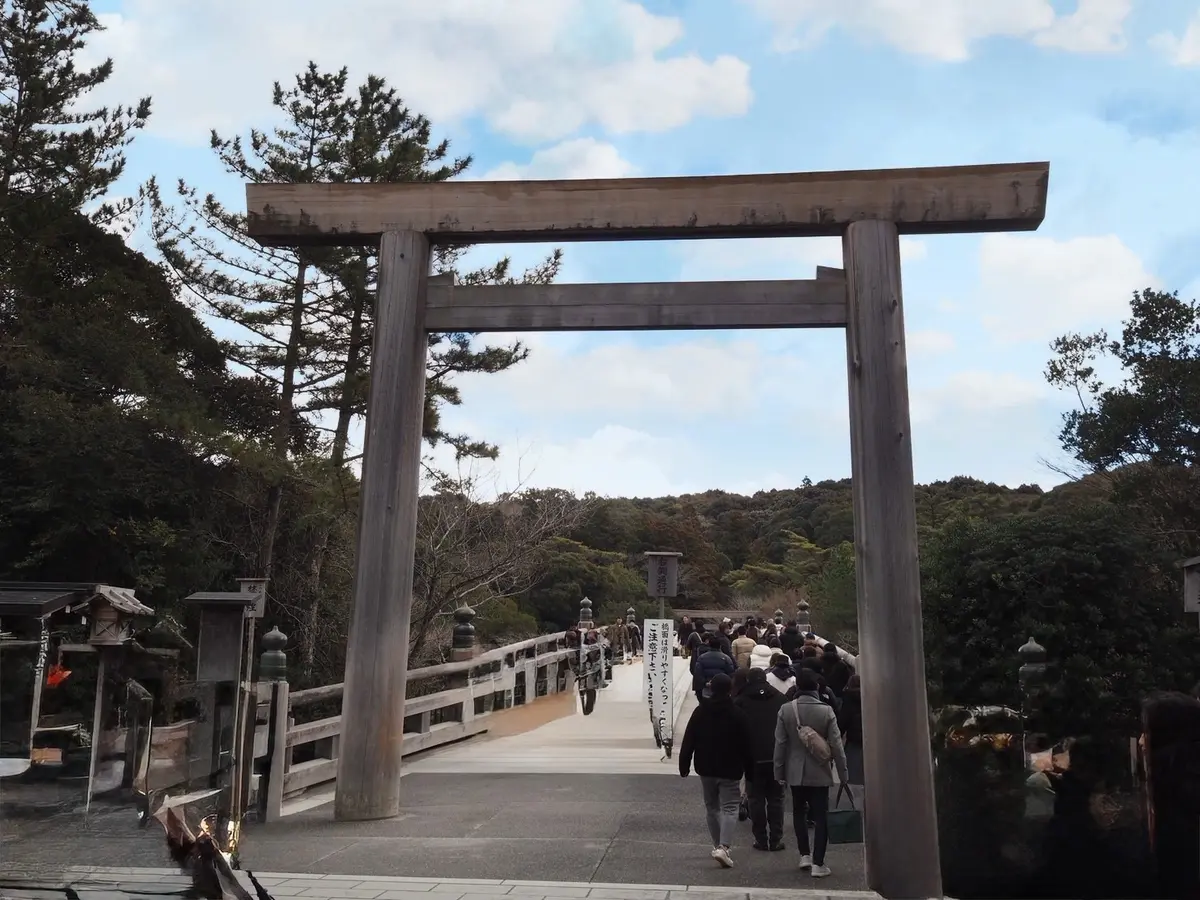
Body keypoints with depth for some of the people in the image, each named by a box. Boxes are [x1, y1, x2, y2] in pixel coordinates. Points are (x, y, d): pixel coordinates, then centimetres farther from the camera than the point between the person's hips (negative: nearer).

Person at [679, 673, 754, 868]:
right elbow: (746, 745, -6)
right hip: (730, 770, -3)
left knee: (711, 807, 18)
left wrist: (684, 764, 6)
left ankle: (718, 845, 24)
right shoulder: (738, 714, -9)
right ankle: (723, 847, -16)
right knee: (729, 808, 0)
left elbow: (688, 741, -2)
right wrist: (749, 768, 4)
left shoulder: (700, 712, -3)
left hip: (706, 768, 3)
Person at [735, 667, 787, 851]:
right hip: (777, 757, 2)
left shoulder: (740, 702, -2)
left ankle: (761, 839, 6)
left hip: (753, 758, -2)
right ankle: (776, 839, 8)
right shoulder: (781, 699, 6)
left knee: (756, 799, 7)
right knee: (776, 798, 10)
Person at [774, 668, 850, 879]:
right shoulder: (826, 711, -12)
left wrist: (779, 771, 5)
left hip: (795, 772, 1)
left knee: (799, 812, 19)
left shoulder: (786, 710, -9)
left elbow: (780, 743, -5)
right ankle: (818, 863, 3)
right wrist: (843, 772, 1)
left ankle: (805, 854, 18)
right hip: (819, 773, -1)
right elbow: (836, 744, -9)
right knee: (820, 816, 5)